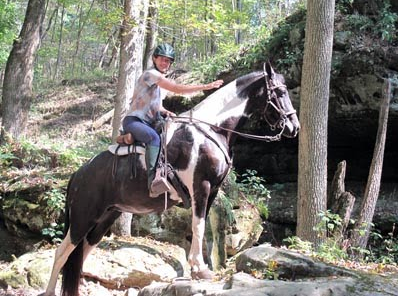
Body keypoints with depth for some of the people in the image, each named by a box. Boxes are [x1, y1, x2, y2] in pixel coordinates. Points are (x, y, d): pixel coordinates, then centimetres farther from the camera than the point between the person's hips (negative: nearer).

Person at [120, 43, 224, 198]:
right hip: (133, 121, -10)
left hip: (150, 122, 10)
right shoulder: (150, 74, -12)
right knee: (154, 138, -38)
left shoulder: (163, 80, 17)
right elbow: (177, 89, -22)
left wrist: (165, 111, 4)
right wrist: (206, 86, -21)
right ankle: (153, 181, -51)